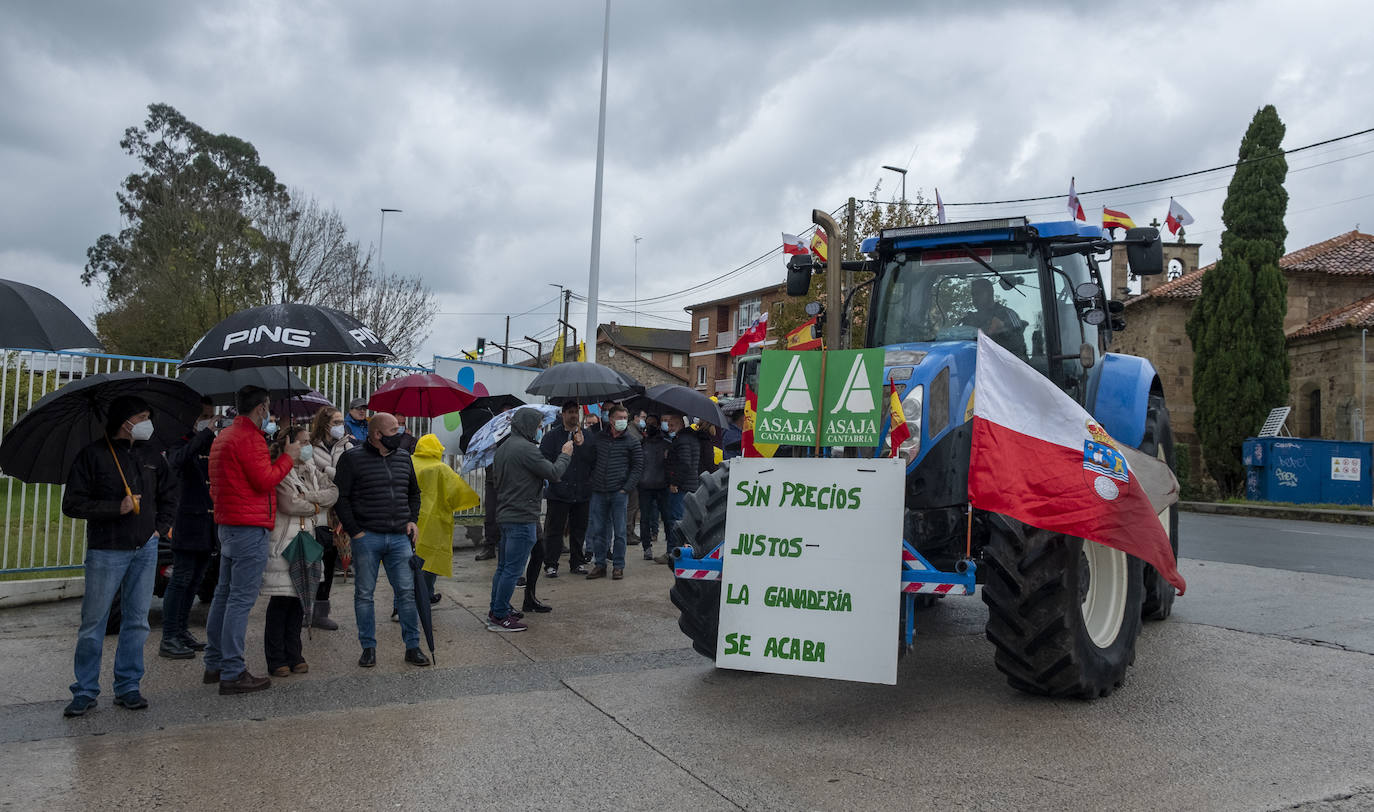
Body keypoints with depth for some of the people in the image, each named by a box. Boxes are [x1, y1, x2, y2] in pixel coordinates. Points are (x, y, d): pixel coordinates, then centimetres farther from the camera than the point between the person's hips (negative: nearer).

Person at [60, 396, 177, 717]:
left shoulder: (151, 457, 10)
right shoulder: (93, 455, -4)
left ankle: (128, 687, 16)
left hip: (145, 550, 4)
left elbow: (169, 493, 23)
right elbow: (72, 503, -8)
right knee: (93, 623, 1)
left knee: (137, 621, 7)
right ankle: (85, 691, 13)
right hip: (106, 551, -4)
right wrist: (117, 508, -16)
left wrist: (161, 526, 11)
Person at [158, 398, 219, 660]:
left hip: (210, 521, 7)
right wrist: (207, 433, -28)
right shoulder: (182, 442, -4)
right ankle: (168, 640, -3)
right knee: (182, 578, -7)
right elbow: (177, 460, -27)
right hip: (189, 521, -7)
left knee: (195, 579, 12)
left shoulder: (216, 444, 15)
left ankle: (182, 631, 22)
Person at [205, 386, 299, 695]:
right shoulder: (249, 438, -14)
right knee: (242, 599, -8)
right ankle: (232, 673, -6)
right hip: (250, 527, -11)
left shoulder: (224, 436, 18)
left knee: (225, 593, 16)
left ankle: (214, 664, 23)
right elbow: (265, 480, -16)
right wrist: (288, 457, -4)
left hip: (227, 524, 11)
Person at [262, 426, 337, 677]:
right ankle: (276, 660, 3)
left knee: (299, 601, 8)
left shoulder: (312, 472, 17)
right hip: (283, 545, -7)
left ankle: (294, 655, 15)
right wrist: (316, 506, -4)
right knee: (280, 602, -4)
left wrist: (306, 497, -11)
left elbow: (333, 492, 3)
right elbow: (287, 505, -17)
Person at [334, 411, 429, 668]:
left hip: (399, 538, 3)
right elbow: (340, 497, -4)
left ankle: (413, 646, 11)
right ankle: (368, 648, 18)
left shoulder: (403, 457, 12)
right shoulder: (352, 458, -3)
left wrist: (412, 520, 11)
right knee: (364, 594, 5)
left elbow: (414, 492, 24)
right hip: (367, 538, -3)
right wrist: (354, 531, -9)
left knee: (407, 592, 2)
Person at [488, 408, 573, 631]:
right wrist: (565, 455, 1)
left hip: (504, 514, 10)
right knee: (512, 569, -5)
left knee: (503, 566, 19)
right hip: (522, 517, -10)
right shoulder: (526, 449, -17)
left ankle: (496, 609, 28)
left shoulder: (503, 447, 13)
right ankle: (499, 617, -1)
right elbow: (554, 473, -17)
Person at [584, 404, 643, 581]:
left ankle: (618, 566, 11)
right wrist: (592, 481, 5)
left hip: (618, 493, -2)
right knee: (598, 531, 6)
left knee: (619, 531, 2)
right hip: (598, 493, 2)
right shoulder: (599, 438, 7)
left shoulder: (631, 442, 3)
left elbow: (638, 466, 3)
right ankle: (599, 565, 16)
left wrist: (627, 487, -6)